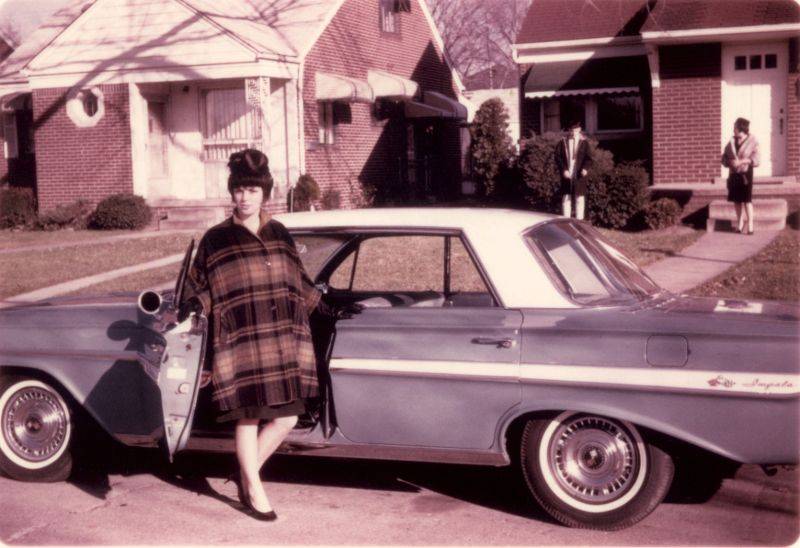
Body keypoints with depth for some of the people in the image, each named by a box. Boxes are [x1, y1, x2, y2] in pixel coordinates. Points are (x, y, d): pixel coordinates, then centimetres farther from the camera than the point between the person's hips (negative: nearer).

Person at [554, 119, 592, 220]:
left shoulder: (584, 142, 4)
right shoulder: (563, 142, 4)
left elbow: (588, 158, 0)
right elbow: (558, 157, 1)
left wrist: (585, 168, -19)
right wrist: (563, 170, -12)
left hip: (579, 175, 0)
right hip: (566, 174, 0)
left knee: (580, 199, 0)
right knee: (566, 199, 3)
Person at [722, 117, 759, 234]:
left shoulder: (752, 141, -3)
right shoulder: (732, 142, 10)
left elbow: (755, 159, -8)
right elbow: (724, 157, 12)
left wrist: (741, 161, -19)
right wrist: (730, 162, -9)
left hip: (745, 173, -5)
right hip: (733, 173, 5)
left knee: (747, 199, -9)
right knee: (736, 199, 6)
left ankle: (750, 225, -9)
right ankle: (740, 222, 17)